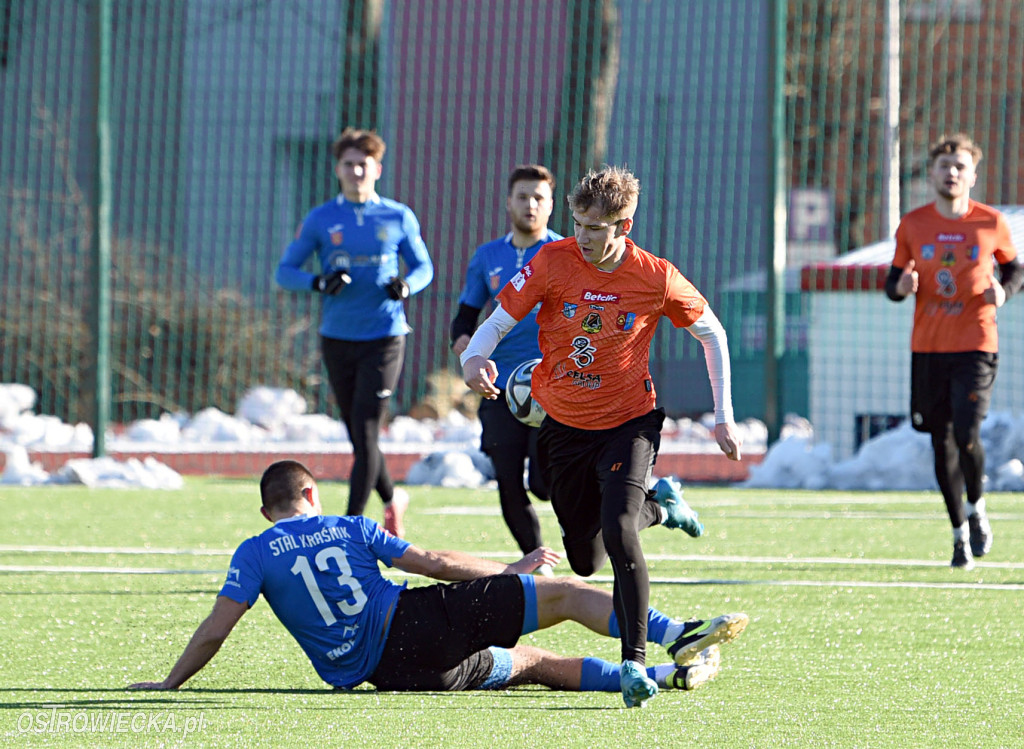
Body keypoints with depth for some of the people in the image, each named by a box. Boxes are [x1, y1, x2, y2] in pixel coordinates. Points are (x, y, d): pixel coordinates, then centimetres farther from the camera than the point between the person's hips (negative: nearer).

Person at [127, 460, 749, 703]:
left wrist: (169, 685, 12)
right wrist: (512, 569, 23)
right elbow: (435, 562, 13)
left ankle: (665, 674, -4)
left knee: (535, 665, 8)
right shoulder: (350, 529, 10)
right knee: (561, 593, 1)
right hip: (412, 625, -2)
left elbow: (214, 631, 0)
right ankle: (679, 637, -13)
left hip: (381, 671, 2)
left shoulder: (255, 555, 10)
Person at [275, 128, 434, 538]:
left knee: (366, 432, -12)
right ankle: (392, 499, 34)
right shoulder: (320, 220, 3)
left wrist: (407, 285, -11)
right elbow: (285, 270, 4)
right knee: (359, 438, 10)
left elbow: (423, 266, 12)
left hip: (383, 338, -2)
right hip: (337, 338, 2)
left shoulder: (398, 218, 2)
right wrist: (319, 282, -16)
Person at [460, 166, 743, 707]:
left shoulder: (655, 278, -13)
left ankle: (634, 662, -21)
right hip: (563, 426, 3)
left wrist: (723, 415, 0)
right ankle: (657, 504, 43)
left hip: (628, 423, -3)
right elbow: (498, 322, -9)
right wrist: (475, 358, -33)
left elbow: (712, 333, 2)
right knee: (585, 560, 13)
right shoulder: (552, 263, -12)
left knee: (617, 530, -27)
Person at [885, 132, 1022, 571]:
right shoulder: (913, 226, 4)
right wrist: (902, 286, -12)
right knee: (942, 444, 5)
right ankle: (961, 533, 19)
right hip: (927, 349, 2)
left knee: (966, 435, -17)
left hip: (976, 346, -2)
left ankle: (976, 509, 11)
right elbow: (893, 283, 11)